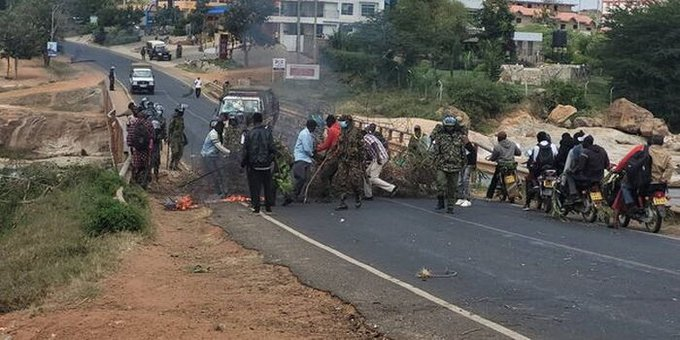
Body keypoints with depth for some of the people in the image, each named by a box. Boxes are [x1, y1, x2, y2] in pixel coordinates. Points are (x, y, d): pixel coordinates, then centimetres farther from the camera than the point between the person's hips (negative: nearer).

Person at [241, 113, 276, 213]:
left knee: (255, 186, 5)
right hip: (266, 165, 1)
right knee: (268, 186, 11)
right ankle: (268, 206, 14)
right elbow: (273, 149, -4)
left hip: (253, 165, -1)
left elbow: (245, 151, -4)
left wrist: (243, 163, 6)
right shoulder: (267, 132, -4)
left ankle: (256, 207, 4)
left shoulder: (249, 134, -7)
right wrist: (270, 159, 11)